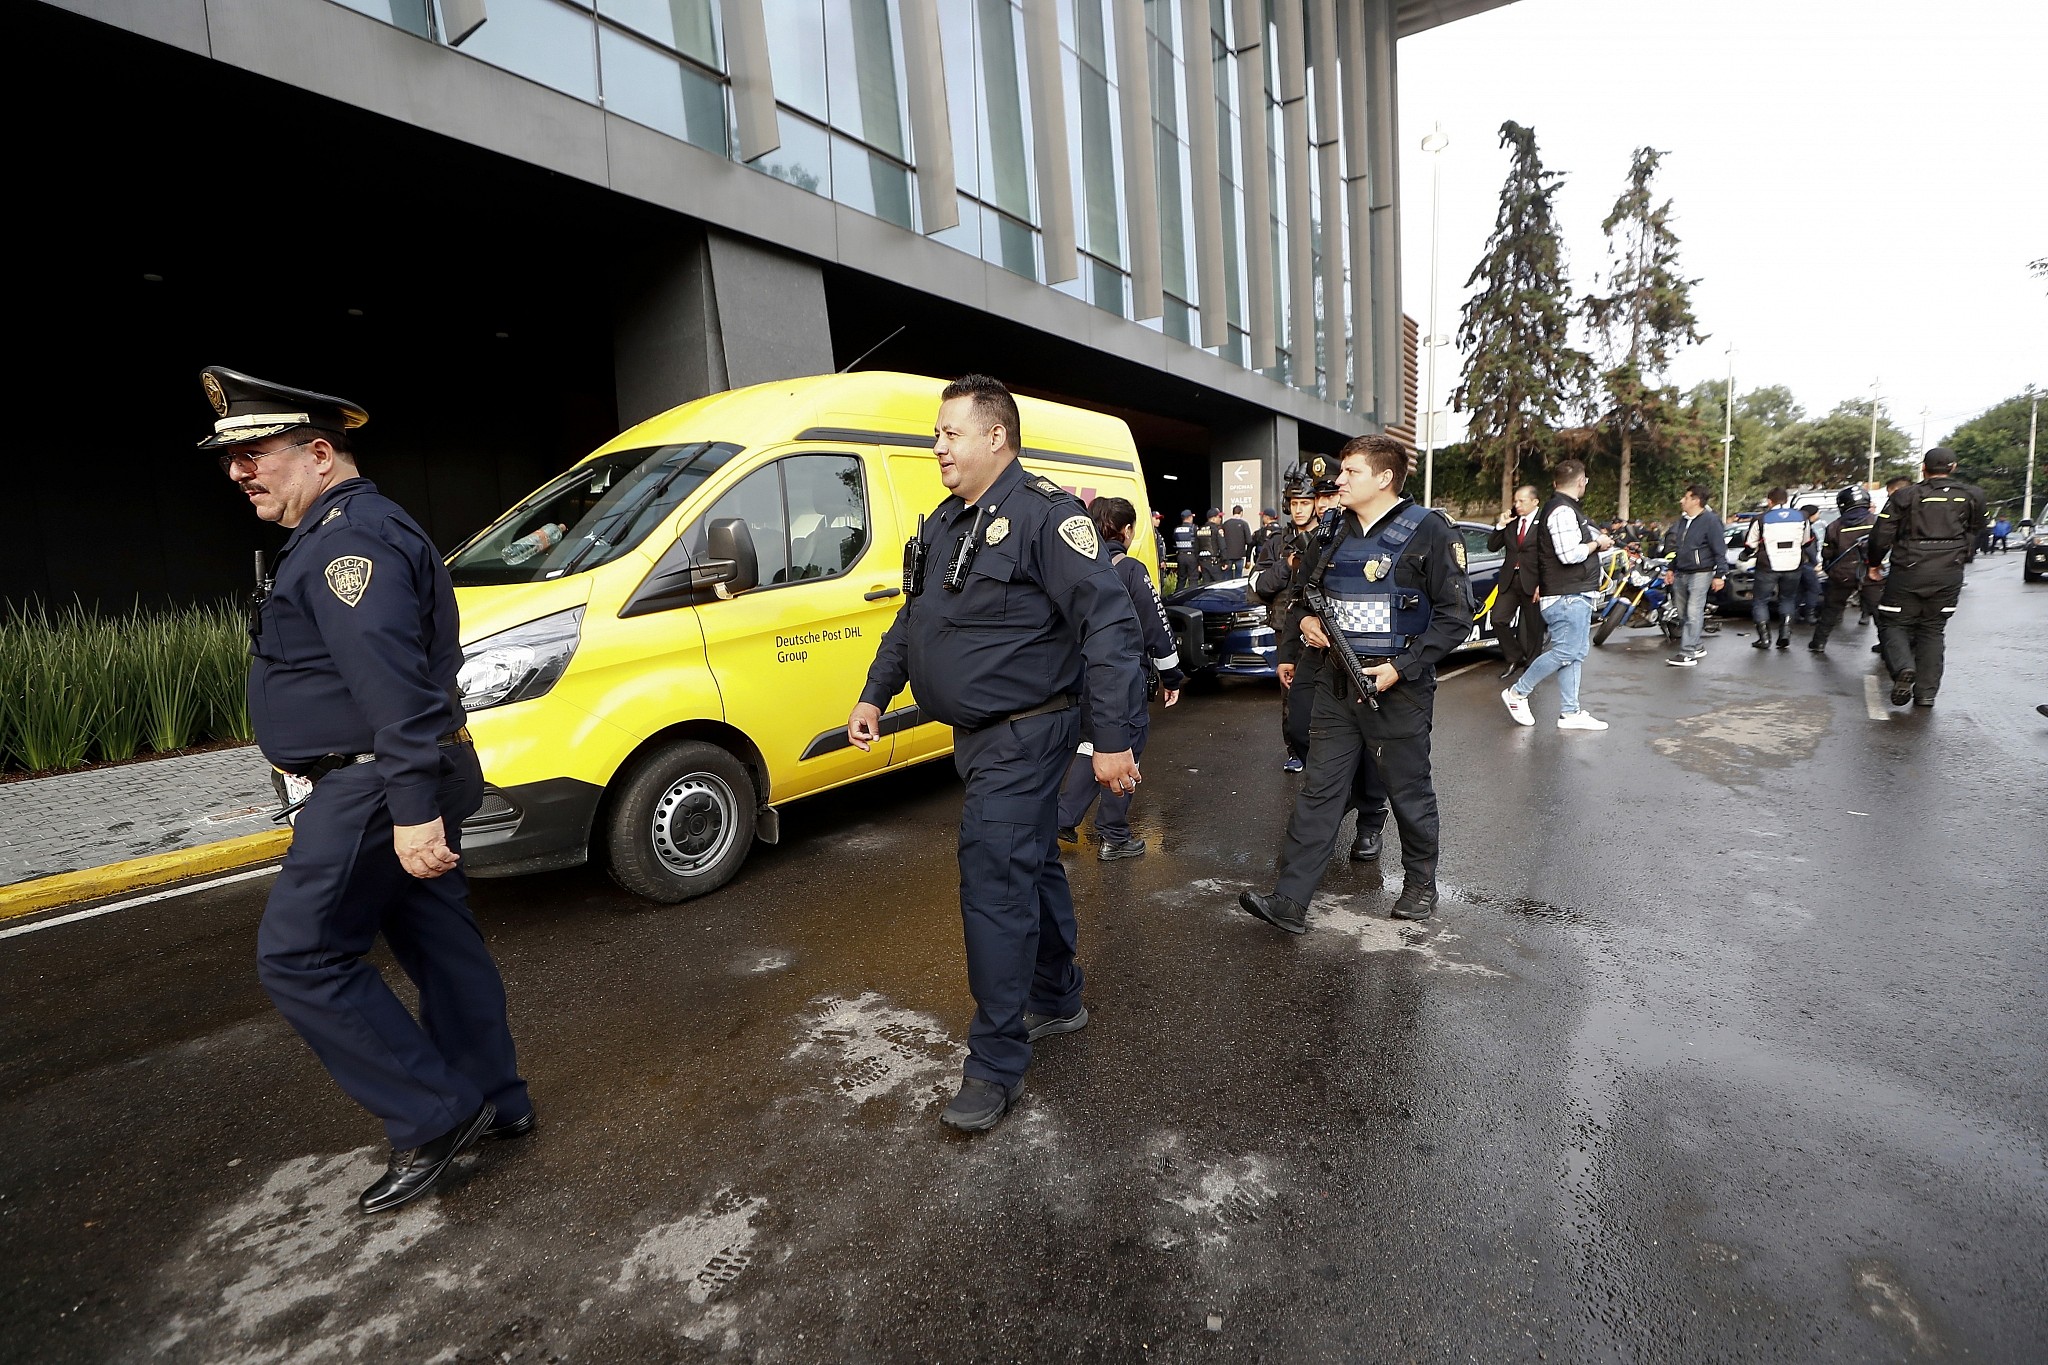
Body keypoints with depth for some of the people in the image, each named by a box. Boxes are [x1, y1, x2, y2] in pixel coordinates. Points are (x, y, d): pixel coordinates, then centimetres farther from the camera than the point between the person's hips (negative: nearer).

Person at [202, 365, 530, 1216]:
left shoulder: (352, 538, -17)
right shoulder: (339, 535, 18)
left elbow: (397, 690, -27)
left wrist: (413, 810, -30)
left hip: (372, 793, -10)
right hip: (402, 792, 10)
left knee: (299, 958, -3)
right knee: (437, 944, 14)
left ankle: (433, 1119, 5)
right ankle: (492, 1104, 26)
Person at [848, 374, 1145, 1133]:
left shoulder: (1044, 516, -16)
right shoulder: (945, 524, 13)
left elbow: (1110, 625, -22)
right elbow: (911, 619, 22)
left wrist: (1115, 738, -25)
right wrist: (875, 695, 18)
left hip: (1024, 736, -9)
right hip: (980, 736, 9)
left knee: (995, 886, -8)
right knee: (1032, 869, 20)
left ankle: (996, 1064, 7)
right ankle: (1057, 1002, 38)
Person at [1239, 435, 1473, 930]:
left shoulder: (1428, 530, -6)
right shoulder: (1339, 534, 13)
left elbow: (1455, 616, -9)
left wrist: (1402, 668, -16)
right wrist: (1308, 619, 3)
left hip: (1398, 687, -5)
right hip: (1339, 684, 5)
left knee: (1410, 793, 10)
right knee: (1319, 791, 2)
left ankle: (1420, 884, 33)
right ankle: (1289, 900, 3)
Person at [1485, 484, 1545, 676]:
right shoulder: (1511, 521, 9)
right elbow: (1492, 546, 11)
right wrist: (1500, 525, -3)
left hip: (1533, 582, -5)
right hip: (1509, 580, 5)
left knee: (1534, 626, 7)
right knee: (1499, 619, -1)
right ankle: (1514, 657, 15)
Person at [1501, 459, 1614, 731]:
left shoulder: (1567, 508, 18)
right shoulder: (1562, 510, -15)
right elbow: (1569, 554, -23)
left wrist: (1597, 538, 11)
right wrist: (1597, 544, -10)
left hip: (1576, 594, 11)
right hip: (1567, 596, -11)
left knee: (1576, 653, 10)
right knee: (1564, 652, -9)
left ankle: (1570, 713, 13)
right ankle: (1518, 692, 5)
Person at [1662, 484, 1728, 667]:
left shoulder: (1710, 520, -10)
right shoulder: (1683, 519, 15)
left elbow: (1720, 550, -12)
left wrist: (1720, 574, -15)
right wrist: (1671, 568, 22)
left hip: (1700, 574, -8)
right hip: (1681, 574, 8)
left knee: (1693, 614, -12)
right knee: (1683, 613, 11)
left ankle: (1688, 653, -14)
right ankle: (1696, 646, 23)